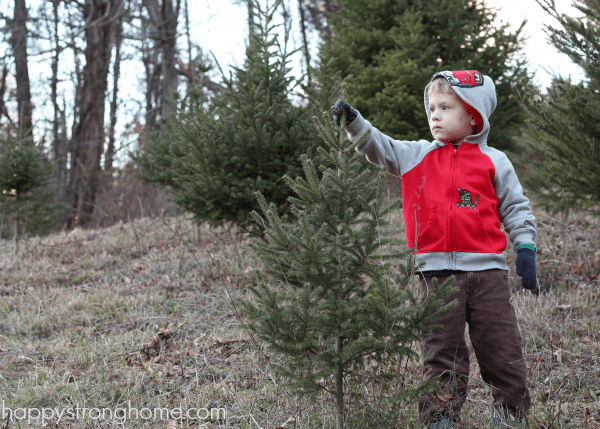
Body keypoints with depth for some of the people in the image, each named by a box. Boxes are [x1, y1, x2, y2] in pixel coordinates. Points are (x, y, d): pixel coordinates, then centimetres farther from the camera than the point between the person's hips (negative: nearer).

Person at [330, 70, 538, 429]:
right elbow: (380, 148, 6)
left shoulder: (493, 162, 6)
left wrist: (526, 249, -1)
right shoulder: (417, 156, 11)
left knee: (502, 350, 2)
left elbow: (516, 208, 8)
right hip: (436, 271, 2)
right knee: (441, 353, 7)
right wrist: (354, 121, -9)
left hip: (486, 268, -1)